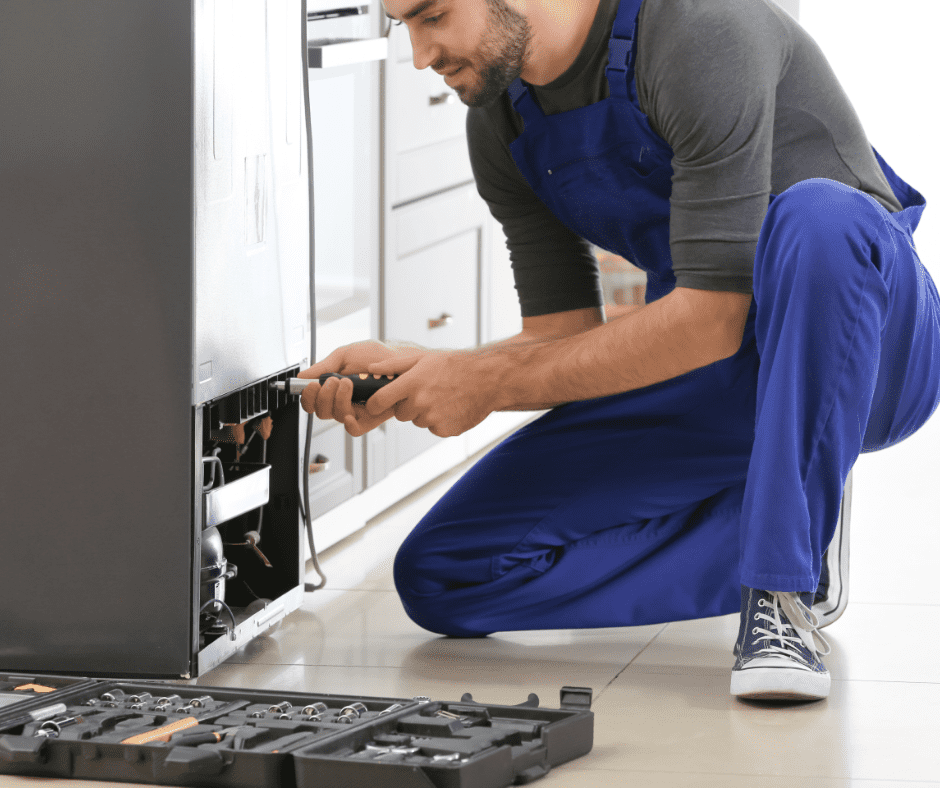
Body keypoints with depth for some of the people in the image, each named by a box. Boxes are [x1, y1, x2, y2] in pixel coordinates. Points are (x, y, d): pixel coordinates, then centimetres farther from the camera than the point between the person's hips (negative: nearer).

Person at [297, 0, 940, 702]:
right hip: (702, 386, 6)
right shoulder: (501, 125, -1)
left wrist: (487, 383, -23)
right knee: (440, 576, -7)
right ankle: (781, 529, -4)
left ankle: (783, 591, -30)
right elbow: (570, 335, 2)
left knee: (817, 217, -41)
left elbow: (713, 320, -28)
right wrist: (412, 373, -16)